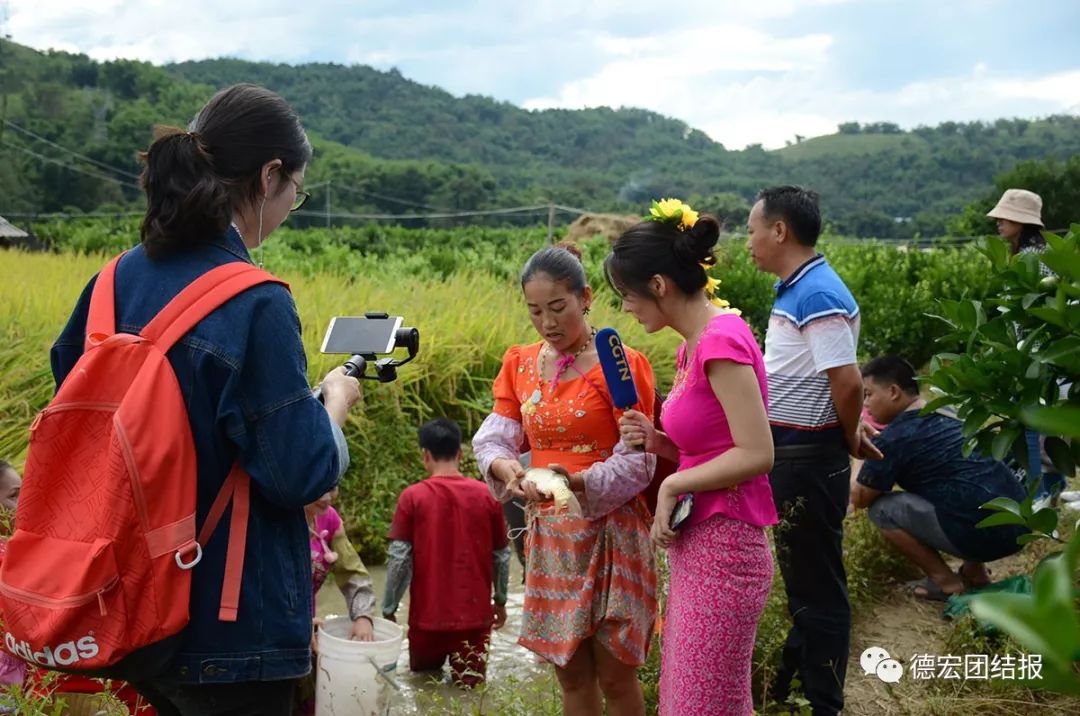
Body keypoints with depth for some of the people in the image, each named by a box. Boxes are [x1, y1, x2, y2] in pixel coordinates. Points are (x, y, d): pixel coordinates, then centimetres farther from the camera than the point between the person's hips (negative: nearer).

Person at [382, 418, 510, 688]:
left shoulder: (413, 497, -8)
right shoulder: (485, 495, -1)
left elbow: (400, 558, -10)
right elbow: (501, 555, 5)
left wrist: (388, 609, 2)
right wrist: (500, 601, 19)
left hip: (428, 615, -1)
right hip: (475, 615, 1)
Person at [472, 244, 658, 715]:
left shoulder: (622, 366, -10)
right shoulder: (519, 364, 6)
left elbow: (638, 462, -13)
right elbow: (494, 437, 2)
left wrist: (579, 482, -29)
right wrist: (503, 465, -21)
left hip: (609, 531, -5)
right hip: (548, 532, 5)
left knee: (615, 677, 2)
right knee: (571, 674, 12)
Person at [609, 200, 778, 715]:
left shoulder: (722, 341, -19)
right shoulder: (693, 344, 10)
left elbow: (756, 454, -23)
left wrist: (672, 485, -15)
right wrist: (657, 441, 0)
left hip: (721, 550, -9)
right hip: (697, 544, 9)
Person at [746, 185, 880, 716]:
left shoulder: (817, 296, -21)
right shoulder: (796, 290, 10)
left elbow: (847, 381, -25)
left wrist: (849, 440, -8)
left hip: (808, 461, -10)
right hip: (792, 455, 10)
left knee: (817, 585, 3)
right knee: (802, 578, 22)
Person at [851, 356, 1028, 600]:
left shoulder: (895, 438, -8)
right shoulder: (944, 414, 17)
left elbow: (860, 499, 3)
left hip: (983, 533, -9)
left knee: (881, 507, 0)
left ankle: (945, 581, 3)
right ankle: (975, 572, 22)